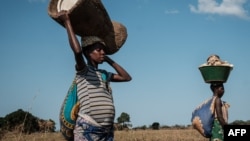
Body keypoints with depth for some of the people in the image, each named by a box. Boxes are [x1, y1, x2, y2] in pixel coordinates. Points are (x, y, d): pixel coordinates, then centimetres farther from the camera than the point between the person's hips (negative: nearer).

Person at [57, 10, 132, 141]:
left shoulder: (103, 74, 21)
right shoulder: (82, 70, -1)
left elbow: (126, 77, 29)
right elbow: (77, 51, -21)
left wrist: (109, 60, 24)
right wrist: (67, 21, -13)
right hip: (87, 129, -7)